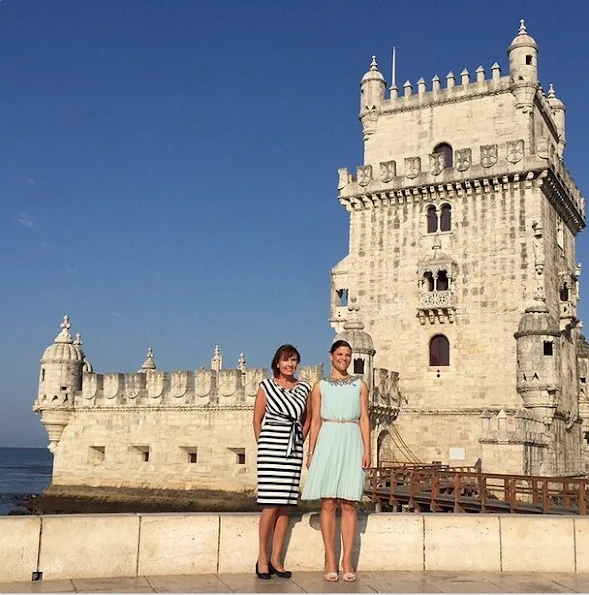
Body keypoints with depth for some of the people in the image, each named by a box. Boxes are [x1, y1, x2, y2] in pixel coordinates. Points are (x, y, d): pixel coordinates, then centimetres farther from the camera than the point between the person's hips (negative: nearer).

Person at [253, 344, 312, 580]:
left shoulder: (304, 388, 10)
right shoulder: (266, 386, 2)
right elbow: (257, 420, 5)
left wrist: (299, 442, 12)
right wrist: (264, 447, 5)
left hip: (293, 450, 3)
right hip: (271, 446, -3)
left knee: (285, 505, 4)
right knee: (270, 505, -7)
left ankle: (276, 559, 12)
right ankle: (262, 558, 5)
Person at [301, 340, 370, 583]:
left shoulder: (360, 385, 12)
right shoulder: (320, 387, 10)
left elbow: (364, 419, 9)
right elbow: (315, 421, 8)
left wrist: (367, 450, -1)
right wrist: (310, 452, 0)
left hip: (351, 444, 1)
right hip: (327, 443, -1)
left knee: (349, 504, 0)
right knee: (328, 503, -2)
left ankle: (347, 561, 5)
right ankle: (330, 560, 5)